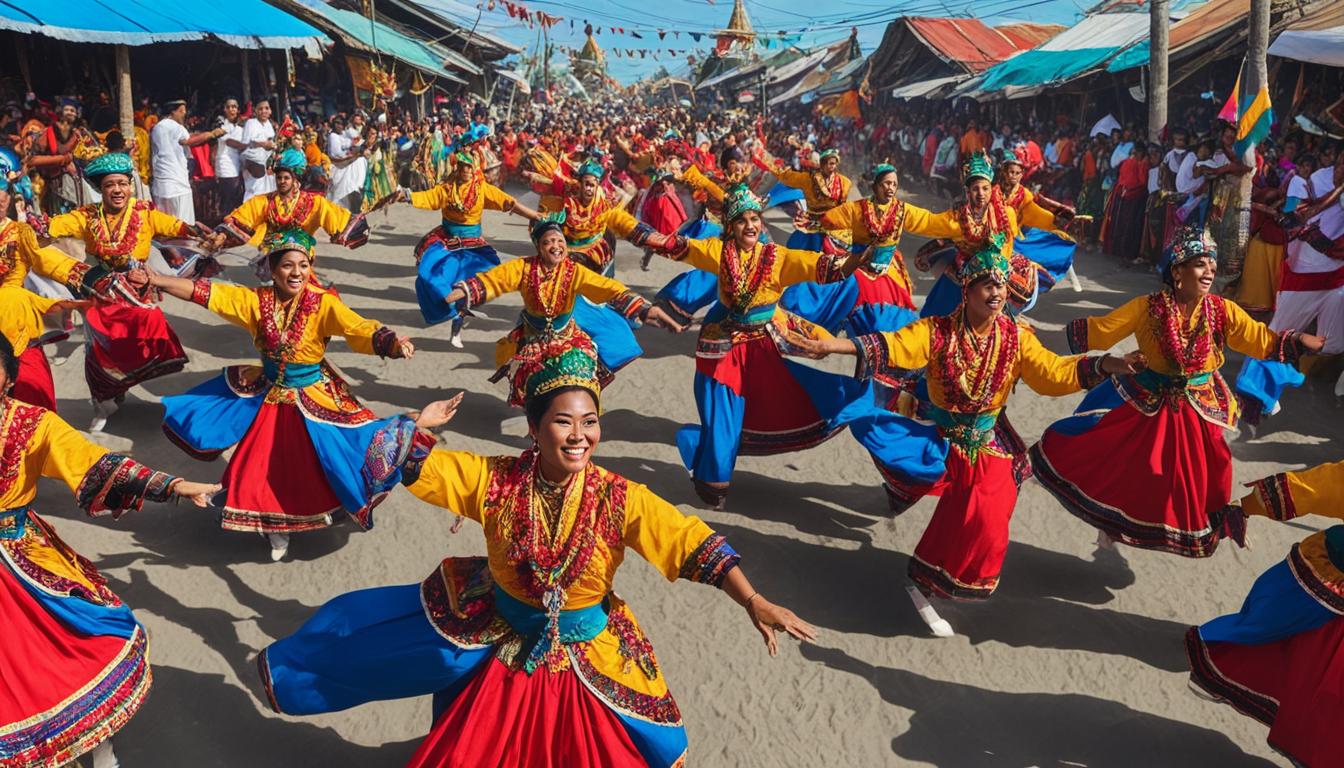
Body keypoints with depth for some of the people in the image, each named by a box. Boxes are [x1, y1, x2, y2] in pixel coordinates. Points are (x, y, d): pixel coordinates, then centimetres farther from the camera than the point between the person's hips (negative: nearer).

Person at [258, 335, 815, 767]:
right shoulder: (494, 480, -17)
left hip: (587, 653, 0)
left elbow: (694, 544, -26)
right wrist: (423, 424, -26)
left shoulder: (619, 499, -22)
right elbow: (407, 467, -11)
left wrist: (755, 603, -32)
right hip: (499, 635, 0)